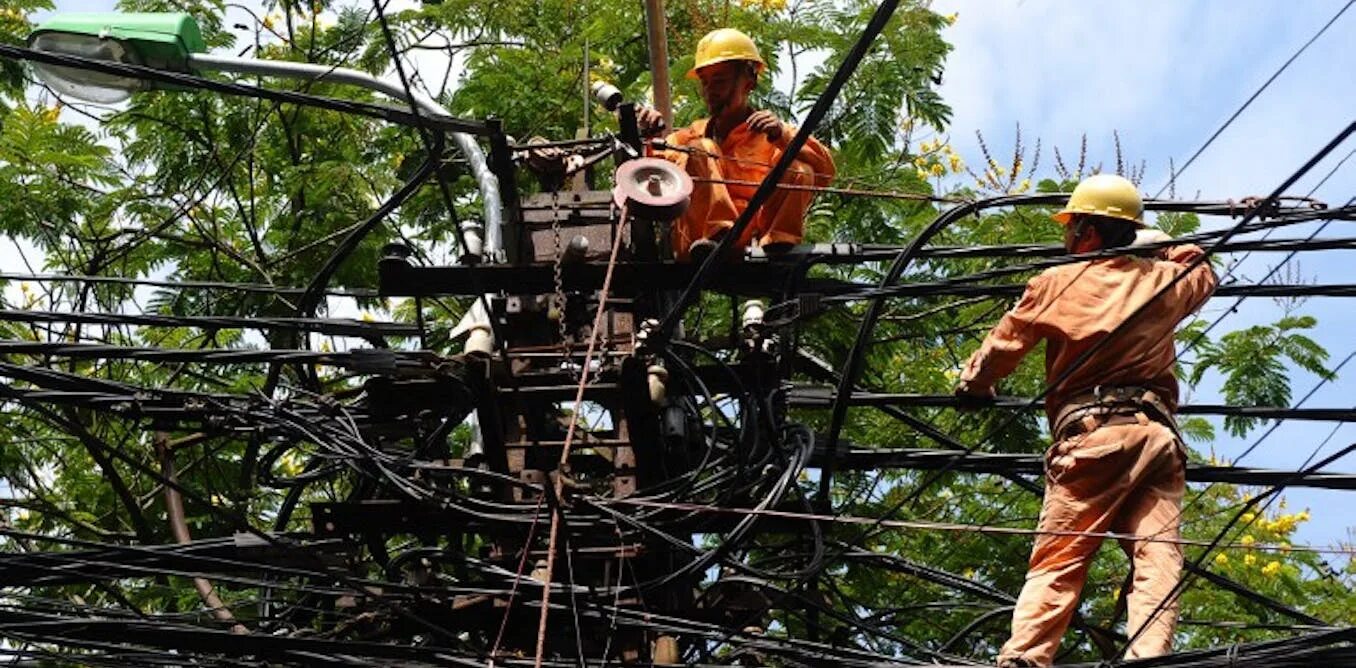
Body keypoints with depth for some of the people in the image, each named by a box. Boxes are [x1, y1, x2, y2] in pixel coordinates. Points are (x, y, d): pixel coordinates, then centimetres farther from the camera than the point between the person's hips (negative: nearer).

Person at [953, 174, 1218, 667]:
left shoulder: (1056, 283, 6)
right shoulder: (1163, 279, 14)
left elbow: (1001, 347, 13)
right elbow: (1203, 272, 38)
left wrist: (973, 383, 32)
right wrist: (1161, 241, 53)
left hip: (1091, 436, -2)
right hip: (1158, 434, 3)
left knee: (1055, 562, -4)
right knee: (1157, 562, -7)